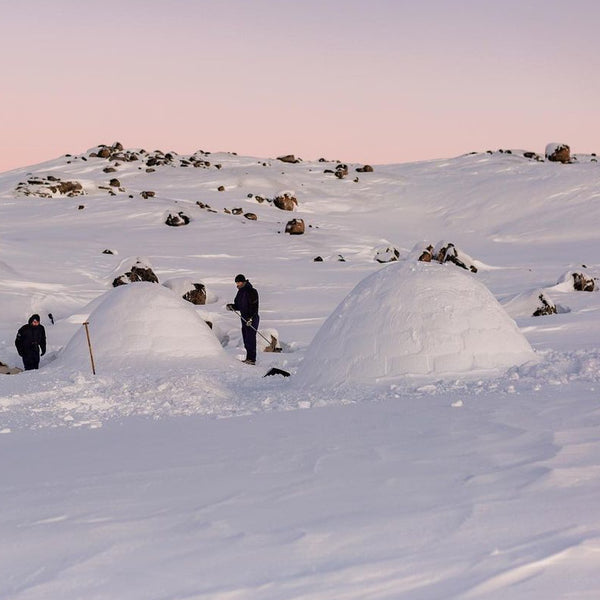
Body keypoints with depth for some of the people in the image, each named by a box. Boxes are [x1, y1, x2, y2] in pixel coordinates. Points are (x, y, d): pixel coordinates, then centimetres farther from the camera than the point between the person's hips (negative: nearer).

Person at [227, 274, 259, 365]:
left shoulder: (252, 291, -14)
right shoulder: (240, 292, 13)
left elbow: (254, 306, -19)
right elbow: (238, 306, 19)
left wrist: (251, 318, -26)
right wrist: (231, 306, -1)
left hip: (252, 319, -9)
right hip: (244, 318, 9)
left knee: (250, 338, -11)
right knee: (246, 339, 10)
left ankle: (252, 359, -10)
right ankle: (248, 358, 17)